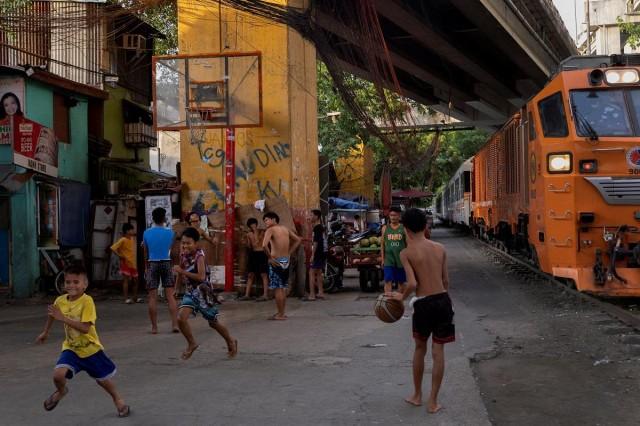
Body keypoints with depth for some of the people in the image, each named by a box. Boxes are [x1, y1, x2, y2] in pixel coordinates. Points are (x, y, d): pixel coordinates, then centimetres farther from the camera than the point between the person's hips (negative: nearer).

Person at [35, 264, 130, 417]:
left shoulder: (87, 301, -24)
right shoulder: (60, 301, -8)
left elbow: (85, 328, -32)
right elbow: (52, 315, 16)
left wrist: (63, 319, -35)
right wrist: (45, 332, 28)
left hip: (91, 349, -3)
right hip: (71, 348, 3)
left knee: (102, 379, 14)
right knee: (58, 375, -20)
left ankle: (117, 399, 44)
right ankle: (61, 391, 15)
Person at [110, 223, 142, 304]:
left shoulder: (132, 238, 8)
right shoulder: (122, 240, -14)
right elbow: (113, 248, -20)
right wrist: (119, 256, -18)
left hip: (133, 263, 8)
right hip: (126, 263, -8)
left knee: (135, 280, 10)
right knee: (126, 280, -6)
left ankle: (135, 297, 19)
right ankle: (126, 298, -4)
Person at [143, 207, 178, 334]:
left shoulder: (147, 233, -1)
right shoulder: (170, 232, -2)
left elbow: (146, 253, 9)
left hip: (152, 264, 0)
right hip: (166, 263, 0)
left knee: (153, 297, 3)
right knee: (170, 296, 3)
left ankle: (154, 327, 4)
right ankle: (175, 324, -2)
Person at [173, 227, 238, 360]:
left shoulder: (199, 256, -18)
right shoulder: (184, 255, 0)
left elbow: (201, 277, -29)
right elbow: (181, 278, 10)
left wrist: (182, 271, -29)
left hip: (203, 293, -5)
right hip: (190, 292, 5)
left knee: (213, 323, 11)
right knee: (181, 318, -14)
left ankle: (231, 342, 36)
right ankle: (192, 344, 8)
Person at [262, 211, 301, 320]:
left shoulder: (270, 230, -9)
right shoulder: (285, 229, 11)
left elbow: (264, 245, -25)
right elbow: (298, 240, 19)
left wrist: (270, 257, -13)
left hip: (276, 261, -7)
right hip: (286, 261, 7)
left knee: (277, 288, -2)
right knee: (283, 288, 15)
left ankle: (280, 314, -1)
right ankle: (281, 312, 22)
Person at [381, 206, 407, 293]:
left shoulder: (403, 228, 0)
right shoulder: (385, 228, 4)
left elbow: (407, 244, 2)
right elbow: (383, 245, 7)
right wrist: (383, 259, 3)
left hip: (401, 259, 0)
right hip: (389, 260, 0)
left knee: (401, 281, 11)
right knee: (388, 281, -10)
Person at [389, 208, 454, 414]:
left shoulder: (406, 253, -8)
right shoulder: (440, 248, 5)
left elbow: (412, 283, -18)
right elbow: (446, 280, 9)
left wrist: (402, 296, 1)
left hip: (423, 304, -3)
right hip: (443, 300, 3)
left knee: (420, 349, 19)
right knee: (438, 352, 7)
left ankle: (417, 395, 30)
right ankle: (433, 401, 11)